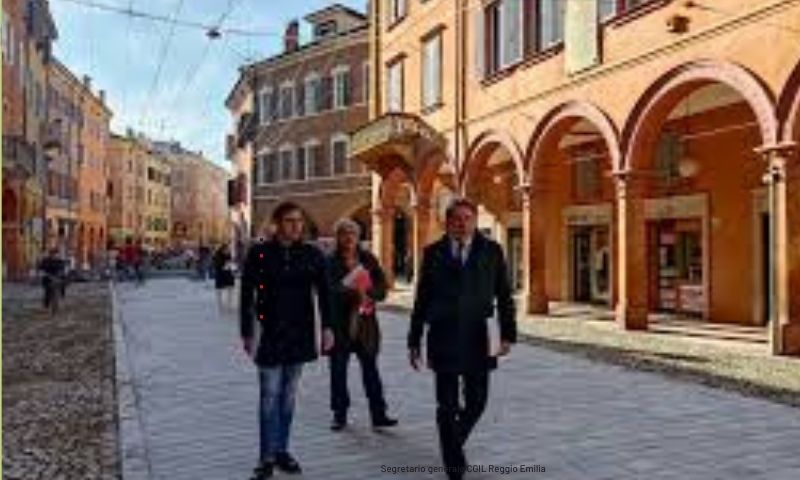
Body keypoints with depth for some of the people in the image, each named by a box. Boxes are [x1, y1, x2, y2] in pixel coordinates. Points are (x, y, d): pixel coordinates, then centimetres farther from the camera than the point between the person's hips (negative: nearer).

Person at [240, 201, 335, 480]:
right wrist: (247, 333, -4)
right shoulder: (259, 253, -4)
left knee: (288, 395, 12)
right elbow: (247, 295, -1)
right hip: (270, 334, -3)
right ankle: (268, 457, 8)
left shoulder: (312, 255, 3)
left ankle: (282, 450, 23)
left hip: (299, 335, 3)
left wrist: (326, 327, -2)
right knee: (270, 397, -2)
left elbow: (323, 293, 5)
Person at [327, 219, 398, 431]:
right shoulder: (330, 262, -2)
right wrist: (353, 293, -22)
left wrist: (368, 294, -16)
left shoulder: (368, 259, 7)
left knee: (371, 369, 5)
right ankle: (339, 414, 19)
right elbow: (329, 290, -12)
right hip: (339, 323, -2)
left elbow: (381, 286, 3)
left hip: (365, 321, 2)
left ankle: (378, 414, 11)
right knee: (338, 370, 7)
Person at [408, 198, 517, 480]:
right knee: (447, 406, 3)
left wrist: (507, 334, -6)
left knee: (476, 402, 8)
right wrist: (414, 341, 4)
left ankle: (455, 442, 37)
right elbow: (422, 299, 5)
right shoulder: (433, 253, 3)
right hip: (443, 339, -1)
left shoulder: (491, 251, 3)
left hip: (477, 339, 1)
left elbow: (504, 295, 2)